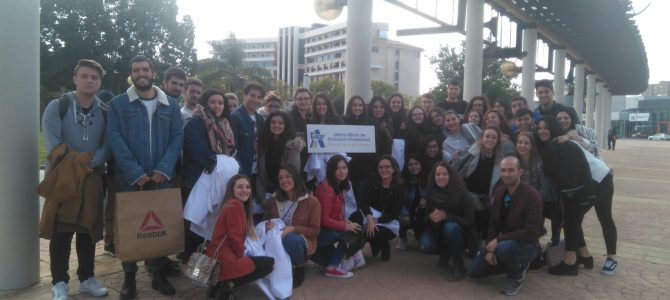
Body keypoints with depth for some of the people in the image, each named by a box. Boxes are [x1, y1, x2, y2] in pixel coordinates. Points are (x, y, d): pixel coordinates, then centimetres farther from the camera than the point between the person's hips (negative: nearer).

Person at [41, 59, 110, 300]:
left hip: (93, 178, 3)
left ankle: (87, 278, 21)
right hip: (62, 176, -3)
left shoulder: (105, 112, 6)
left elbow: (107, 146, -2)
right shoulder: (57, 106, -2)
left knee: (88, 229, 10)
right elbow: (52, 143, -11)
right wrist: (73, 165, -19)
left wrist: (90, 163, -18)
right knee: (61, 231, 0)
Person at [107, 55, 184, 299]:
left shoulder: (171, 105, 8)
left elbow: (177, 138, 1)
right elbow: (115, 139, -7)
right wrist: (135, 172, -16)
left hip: (161, 177, 2)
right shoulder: (118, 104, 2)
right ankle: (129, 276, 19)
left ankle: (159, 273, 20)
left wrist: (164, 169, -13)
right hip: (129, 177, -1)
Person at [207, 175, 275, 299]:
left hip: (218, 259, 10)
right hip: (223, 260, -10)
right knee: (269, 263, -3)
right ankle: (228, 286, -5)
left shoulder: (233, 204, 19)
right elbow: (235, 237, -17)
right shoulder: (235, 205, -13)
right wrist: (241, 256, -1)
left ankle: (220, 284, 13)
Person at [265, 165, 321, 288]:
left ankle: (299, 267, -8)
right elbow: (266, 220, 15)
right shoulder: (273, 200, 6)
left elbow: (315, 231, -8)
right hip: (277, 241, 3)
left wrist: (293, 229, -24)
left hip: (301, 241, -3)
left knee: (290, 239, -39)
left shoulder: (312, 201, -7)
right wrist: (268, 225, -11)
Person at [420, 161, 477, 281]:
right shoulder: (431, 193, -7)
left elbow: (469, 221, -19)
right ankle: (445, 252, 11)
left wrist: (446, 216, -31)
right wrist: (430, 216, -24)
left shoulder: (462, 194, -19)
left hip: (460, 231, -4)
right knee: (426, 246, -25)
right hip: (437, 231, 4)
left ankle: (459, 266, -18)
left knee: (450, 227, -37)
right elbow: (426, 216, 2)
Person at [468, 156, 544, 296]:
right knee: (475, 271, 3)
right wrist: (489, 249, -8)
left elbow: (531, 232, -27)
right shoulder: (499, 192, 0)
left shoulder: (531, 195, -22)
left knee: (504, 248, -40)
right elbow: (493, 223, 5)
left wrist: (499, 240, -28)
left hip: (526, 244, -7)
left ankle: (516, 276, -7)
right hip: (501, 243, 7)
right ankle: (515, 263, 20)